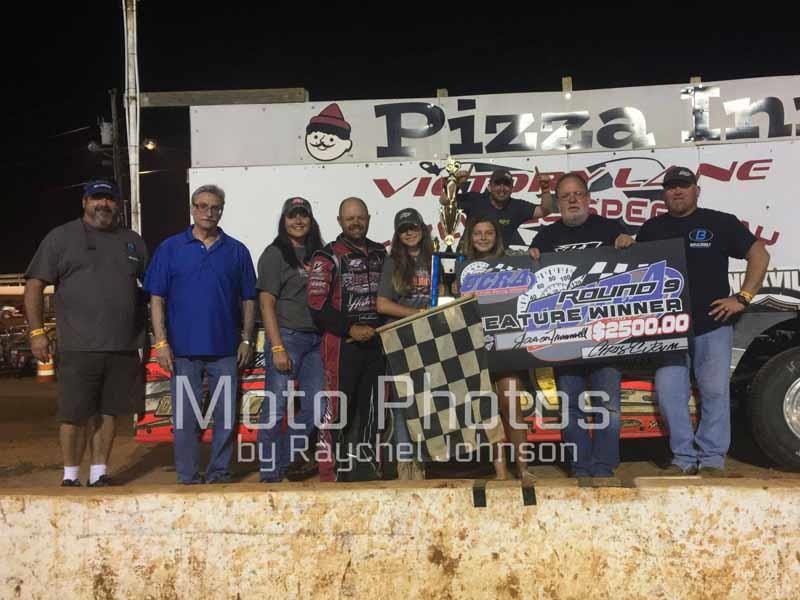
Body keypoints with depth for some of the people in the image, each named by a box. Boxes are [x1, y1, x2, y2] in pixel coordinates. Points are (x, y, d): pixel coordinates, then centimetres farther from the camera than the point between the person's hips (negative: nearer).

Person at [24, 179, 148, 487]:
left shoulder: (133, 242, 15)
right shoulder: (61, 237, 4)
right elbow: (34, 285, 1)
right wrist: (36, 331, -8)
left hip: (123, 347, 3)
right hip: (78, 347, -3)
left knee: (108, 412, 9)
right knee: (75, 414, 1)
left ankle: (99, 473, 20)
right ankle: (70, 476, 16)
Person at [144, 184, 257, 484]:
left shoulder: (236, 251, 8)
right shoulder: (171, 248, 5)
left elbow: (248, 299, 10)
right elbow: (157, 298, 2)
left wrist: (247, 339, 2)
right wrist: (161, 341, -6)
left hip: (226, 349, 1)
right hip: (183, 348, -1)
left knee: (226, 415, 5)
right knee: (185, 416, 5)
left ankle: (219, 472, 20)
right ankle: (188, 477, 17)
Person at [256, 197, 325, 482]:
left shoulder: (317, 253, 14)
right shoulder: (274, 254, -2)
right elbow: (267, 303, -8)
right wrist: (277, 347, -15)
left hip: (316, 339, 6)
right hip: (287, 336, -6)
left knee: (315, 407, 7)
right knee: (276, 408, -3)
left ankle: (285, 461, 21)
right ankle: (270, 472, 10)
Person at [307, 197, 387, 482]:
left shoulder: (380, 254, 15)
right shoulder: (327, 256, -3)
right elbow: (318, 306, -10)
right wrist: (351, 329, -14)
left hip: (375, 342, 6)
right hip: (341, 344, -5)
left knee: (369, 408, 11)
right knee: (336, 407, -6)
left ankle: (364, 466, 23)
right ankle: (328, 470, 4)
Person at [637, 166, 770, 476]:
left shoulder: (721, 223, 5)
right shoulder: (652, 229, 13)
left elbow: (759, 255, 6)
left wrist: (742, 298, -3)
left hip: (713, 325, -2)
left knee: (715, 390, -5)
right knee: (669, 391, -2)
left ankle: (712, 459, 7)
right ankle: (684, 458, 10)